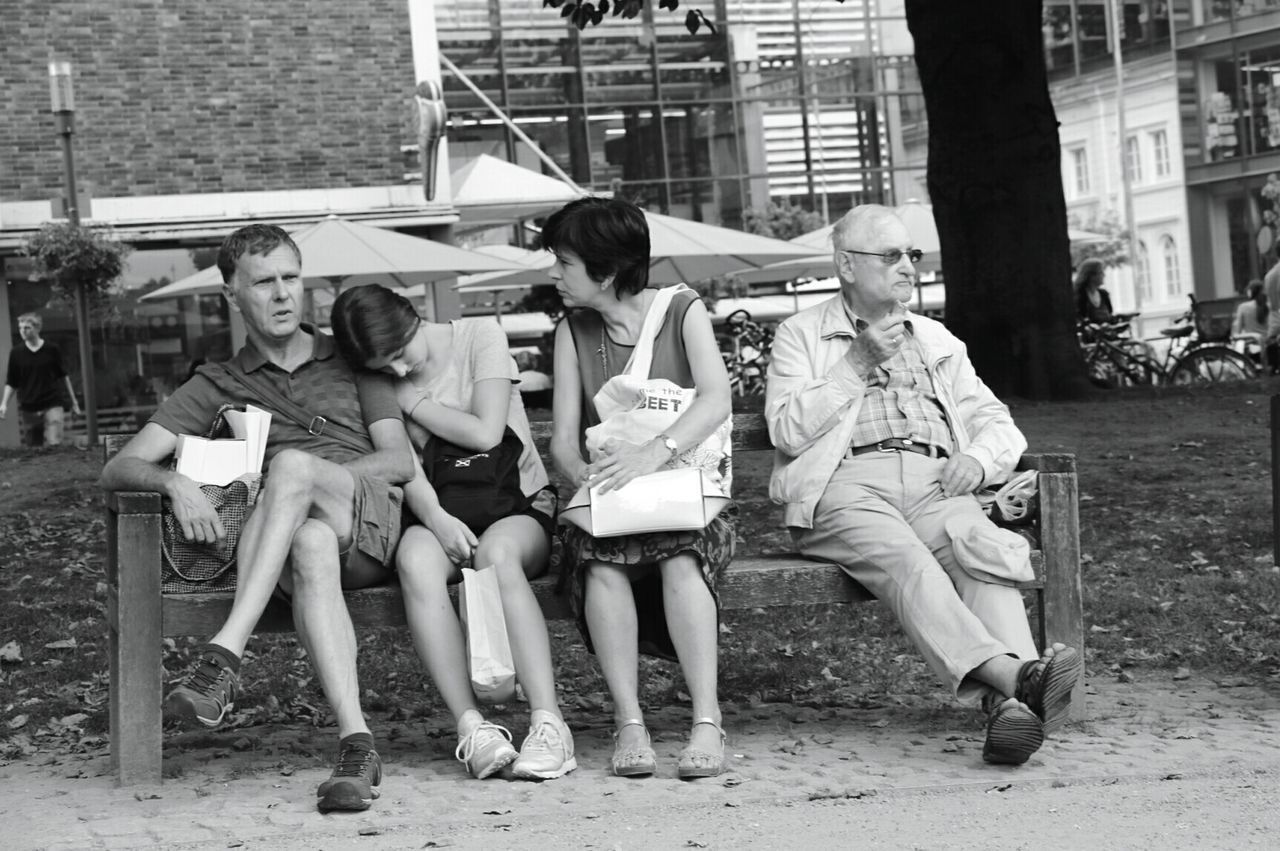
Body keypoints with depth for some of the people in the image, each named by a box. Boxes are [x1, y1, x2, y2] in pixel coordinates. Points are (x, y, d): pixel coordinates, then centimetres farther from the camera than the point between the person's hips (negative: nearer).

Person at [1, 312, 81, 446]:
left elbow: (64, 376, 10)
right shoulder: (16, 354, 3)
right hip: (28, 409, 2)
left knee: (54, 445, -16)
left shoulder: (52, 350, 0)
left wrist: (74, 402, 13)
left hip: (52, 406, -2)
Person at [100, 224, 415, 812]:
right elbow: (119, 468, 13)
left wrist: (312, 476, -6)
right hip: (301, 534, 0)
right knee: (311, 547, -41)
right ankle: (355, 746, -53)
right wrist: (175, 483, -12)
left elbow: (400, 461, 11)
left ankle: (224, 656, -44)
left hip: (373, 519, 0)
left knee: (292, 463, -35)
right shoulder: (215, 388, 24)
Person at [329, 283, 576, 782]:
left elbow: (486, 434, -9)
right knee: (416, 559, -34)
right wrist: (435, 518, -23)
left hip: (519, 504, -2)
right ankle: (471, 726, -39)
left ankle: (548, 722, -43)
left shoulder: (480, 337, 0)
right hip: (440, 512, 2)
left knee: (496, 553, -37)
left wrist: (412, 401, -4)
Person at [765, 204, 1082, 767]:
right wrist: (858, 363, -3)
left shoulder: (936, 341, 28)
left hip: (933, 483, 3)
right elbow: (788, 430, 1)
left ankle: (1011, 705, -52)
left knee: (987, 549, -32)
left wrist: (977, 459, 1)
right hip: (846, 486, -3)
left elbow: (998, 424, 24)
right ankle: (1013, 673, -55)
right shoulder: (800, 335, 16)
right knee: (905, 561, -37)